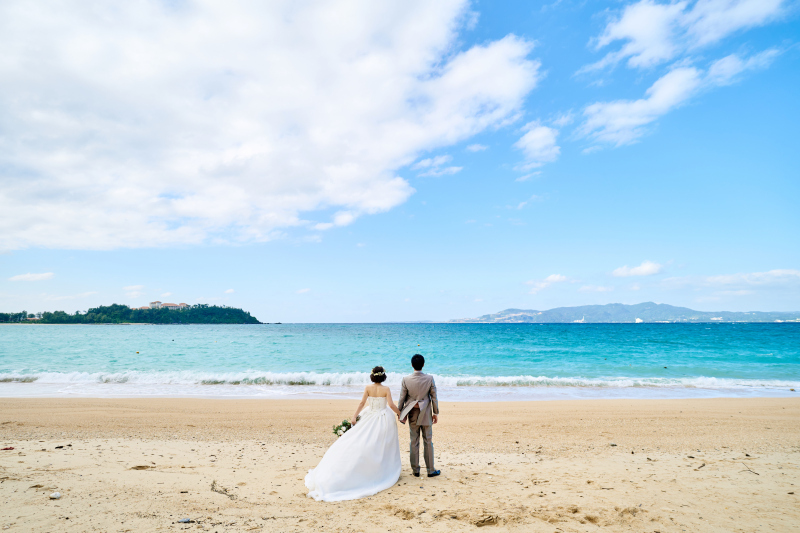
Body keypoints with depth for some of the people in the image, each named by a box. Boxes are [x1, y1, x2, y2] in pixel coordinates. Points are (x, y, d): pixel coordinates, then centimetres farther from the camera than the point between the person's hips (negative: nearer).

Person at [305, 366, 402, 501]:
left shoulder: (368, 388, -4)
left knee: (364, 444, 8)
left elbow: (362, 403, -6)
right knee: (383, 447, 12)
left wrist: (354, 416, -2)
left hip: (370, 419, 1)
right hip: (384, 420, -1)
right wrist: (400, 414, 4)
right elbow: (391, 405, -11)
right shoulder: (386, 389, -8)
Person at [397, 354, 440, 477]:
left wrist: (399, 412, 8)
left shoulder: (406, 379, -12)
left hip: (412, 415, 1)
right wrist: (436, 413, 6)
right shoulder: (429, 378, -11)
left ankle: (415, 470, 18)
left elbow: (402, 398, -5)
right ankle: (430, 470, 16)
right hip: (426, 415, 0)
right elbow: (434, 397, -5)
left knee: (414, 442, 10)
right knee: (428, 442, 9)